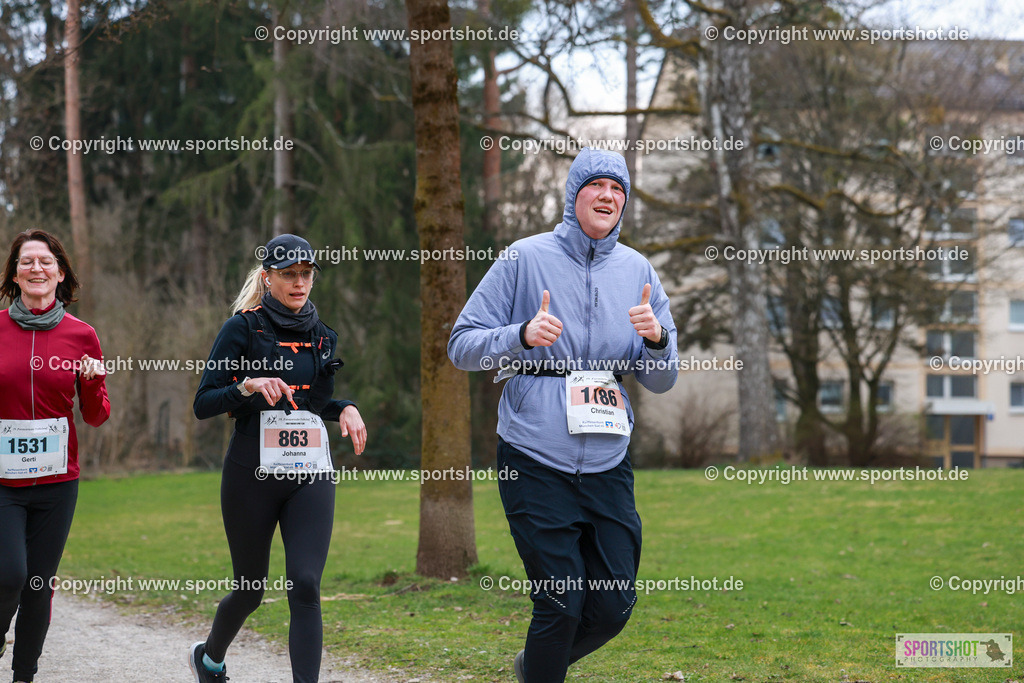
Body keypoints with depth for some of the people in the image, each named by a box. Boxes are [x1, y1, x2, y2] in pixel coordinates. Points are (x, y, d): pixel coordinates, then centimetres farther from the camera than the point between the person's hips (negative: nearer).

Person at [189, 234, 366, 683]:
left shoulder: (321, 336, 12)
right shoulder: (243, 328, -3)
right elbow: (203, 404, -7)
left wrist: (344, 409, 5)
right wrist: (248, 385, -24)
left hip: (311, 476, 3)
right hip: (253, 475, -3)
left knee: (305, 586, -13)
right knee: (250, 590, 10)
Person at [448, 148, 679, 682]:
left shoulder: (638, 271, 8)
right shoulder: (525, 259, -2)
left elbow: (660, 381, 10)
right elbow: (462, 346, -2)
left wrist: (657, 337, -11)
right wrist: (523, 334, -19)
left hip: (609, 463, 4)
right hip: (536, 462, -4)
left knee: (615, 606, 6)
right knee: (561, 606, -6)